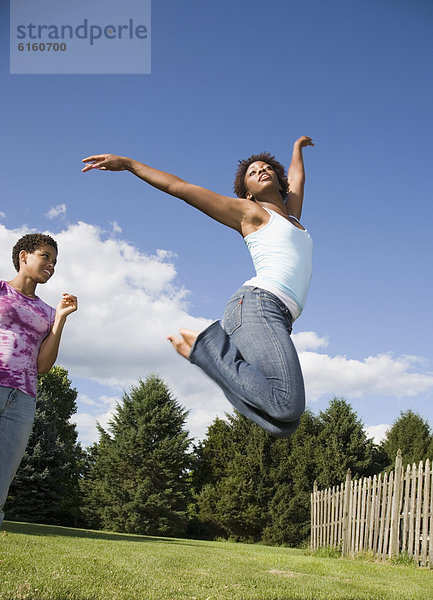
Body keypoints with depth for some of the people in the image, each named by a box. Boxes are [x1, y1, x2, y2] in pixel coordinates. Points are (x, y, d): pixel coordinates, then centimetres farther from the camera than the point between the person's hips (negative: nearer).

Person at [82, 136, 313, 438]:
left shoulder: (290, 214, 34)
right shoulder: (249, 211, 15)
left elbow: (297, 179, 56)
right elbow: (179, 187, 13)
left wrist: (298, 148, 74)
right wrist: (127, 163, 9)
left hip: (277, 321, 7)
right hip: (258, 307, -7)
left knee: (284, 424, -8)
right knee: (287, 407, -28)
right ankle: (205, 346, -10)